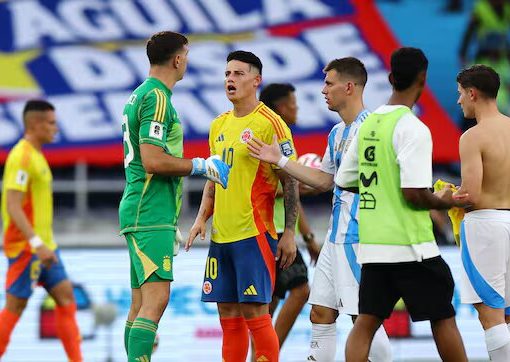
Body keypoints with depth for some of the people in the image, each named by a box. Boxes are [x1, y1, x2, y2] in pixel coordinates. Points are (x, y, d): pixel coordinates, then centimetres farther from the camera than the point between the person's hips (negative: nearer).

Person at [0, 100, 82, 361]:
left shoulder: (35, 155, 15)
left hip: (43, 245, 10)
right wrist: (37, 243, -28)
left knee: (65, 296, 5)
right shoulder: (21, 157, -15)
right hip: (26, 247, -10)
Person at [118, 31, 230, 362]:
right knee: (155, 300, -17)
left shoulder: (141, 95, 19)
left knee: (142, 303, 9)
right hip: (151, 216, -10)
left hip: (142, 211, 10)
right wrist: (201, 166, -9)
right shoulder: (157, 98, -12)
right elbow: (153, 161, -21)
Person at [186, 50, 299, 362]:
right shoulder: (219, 125, 15)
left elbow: (290, 181, -9)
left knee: (255, 312, -9)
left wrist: (289, 234, -14)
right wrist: (202, 218, 10)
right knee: (228, 315, 7)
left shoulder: (270, 123, -7)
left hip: (255, 234, -7)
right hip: (221, 235, 7)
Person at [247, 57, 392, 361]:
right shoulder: (337, 133, 17)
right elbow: (324, 180, 24)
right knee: (321, 313, 9)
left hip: (360, 236, -9)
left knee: (364, 316, -7)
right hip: (336, 235, 9)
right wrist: (280, 160, 22)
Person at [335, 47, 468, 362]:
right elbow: (414, 194, -19)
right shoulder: (413, 129, -14)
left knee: (366, 321, 4)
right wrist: (443, 202, -1)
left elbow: (344, 181, 14)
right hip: (410, 244, -6)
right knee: (443, 317, 6)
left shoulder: (368, 124, 7)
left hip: (372, 242, 6)